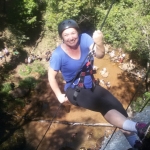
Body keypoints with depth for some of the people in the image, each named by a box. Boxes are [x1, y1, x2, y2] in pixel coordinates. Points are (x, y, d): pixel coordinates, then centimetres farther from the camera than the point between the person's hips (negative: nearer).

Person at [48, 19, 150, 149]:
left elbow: (100, 55, -22)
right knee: (104, 105, -32)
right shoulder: (58, 54, -17)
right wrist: (60, 95, -7)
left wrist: (99, 43, -42)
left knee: (117, 106, -12)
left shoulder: (84, 38, -10)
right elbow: (51, 76, -7)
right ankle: (137, 127, -46)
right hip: (74, 91, -4)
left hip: (92, 86, 5)